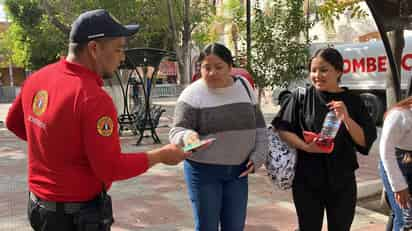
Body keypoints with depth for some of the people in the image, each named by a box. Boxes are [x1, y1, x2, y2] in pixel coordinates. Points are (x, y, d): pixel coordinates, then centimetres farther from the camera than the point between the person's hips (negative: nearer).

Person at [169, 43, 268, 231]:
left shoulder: (244, 87, 3)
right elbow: (177, 132, -15)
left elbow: (259, 127, 10)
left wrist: (258, 156, 1)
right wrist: (187, 136, -37)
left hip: (238, 170, 4)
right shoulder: (192, 94, -10)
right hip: (203, 171, -4)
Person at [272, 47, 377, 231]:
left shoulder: (352, 101, 0)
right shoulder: (301, 97, -5)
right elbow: (283, 129, -4)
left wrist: (345, 118, -18)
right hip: (307, 180, -1)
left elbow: (365, 141, -2)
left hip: (342, 181, 2)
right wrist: (305, 146, -20)